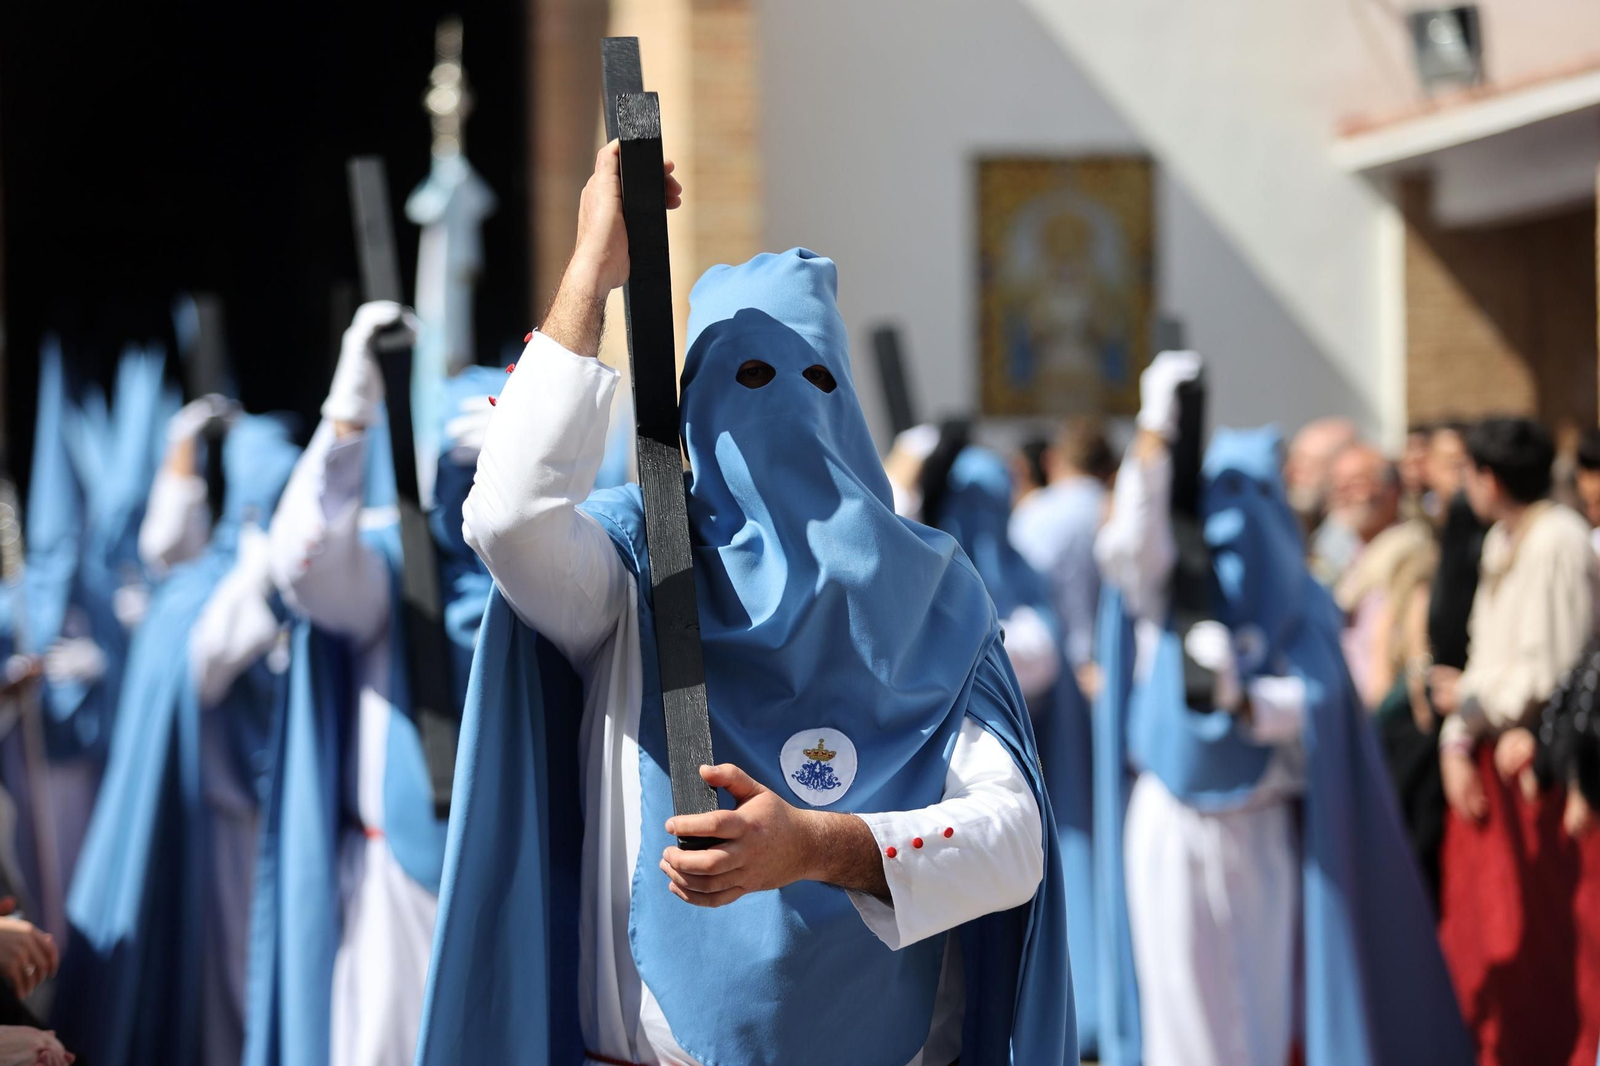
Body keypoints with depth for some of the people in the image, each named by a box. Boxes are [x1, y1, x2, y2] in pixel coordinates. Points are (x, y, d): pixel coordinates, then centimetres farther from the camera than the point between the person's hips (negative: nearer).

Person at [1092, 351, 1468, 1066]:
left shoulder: (1297, 603, 5)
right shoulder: (1166, 580, 4)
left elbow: (1314, 700, -9)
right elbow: (1126, 540, -19)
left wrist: (1240, 698, -28)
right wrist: (1155, 435, -23)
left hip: (1258, 828, 1)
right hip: (1171, 819, -1)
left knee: (1260, 1003, 4)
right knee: (1181, 992, 1)